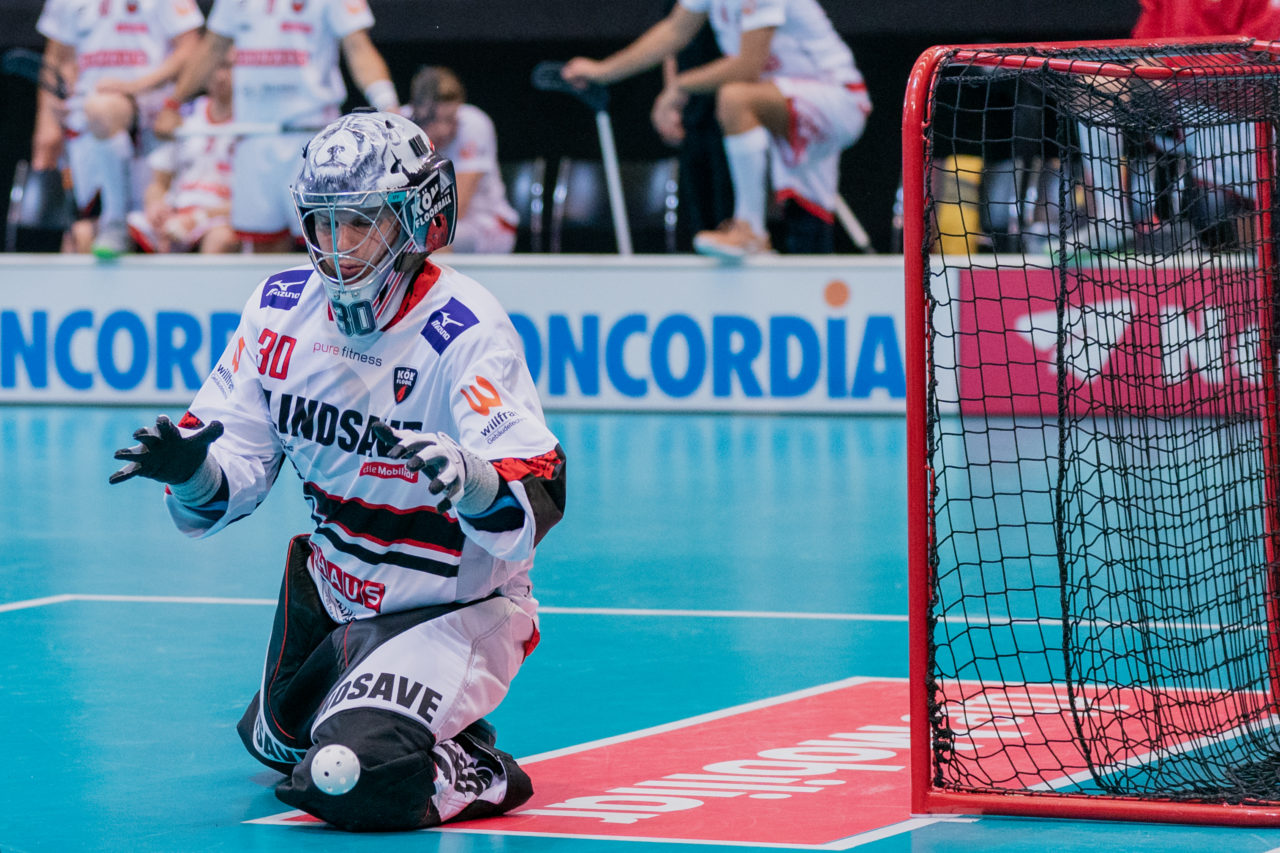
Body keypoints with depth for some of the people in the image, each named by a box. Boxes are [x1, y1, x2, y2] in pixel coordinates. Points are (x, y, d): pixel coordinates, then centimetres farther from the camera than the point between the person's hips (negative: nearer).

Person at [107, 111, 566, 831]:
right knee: (278, 743, 27)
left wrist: (471, 481, -57)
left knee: (354, 782, -25)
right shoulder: (282, 309, -6)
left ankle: (480, 776, 3)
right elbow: (236, 469, -3)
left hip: (456, 607, -8)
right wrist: (192, 470, -27)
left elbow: (538, 503, -35)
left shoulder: (465, 333, -26)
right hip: (335, 594, 8)